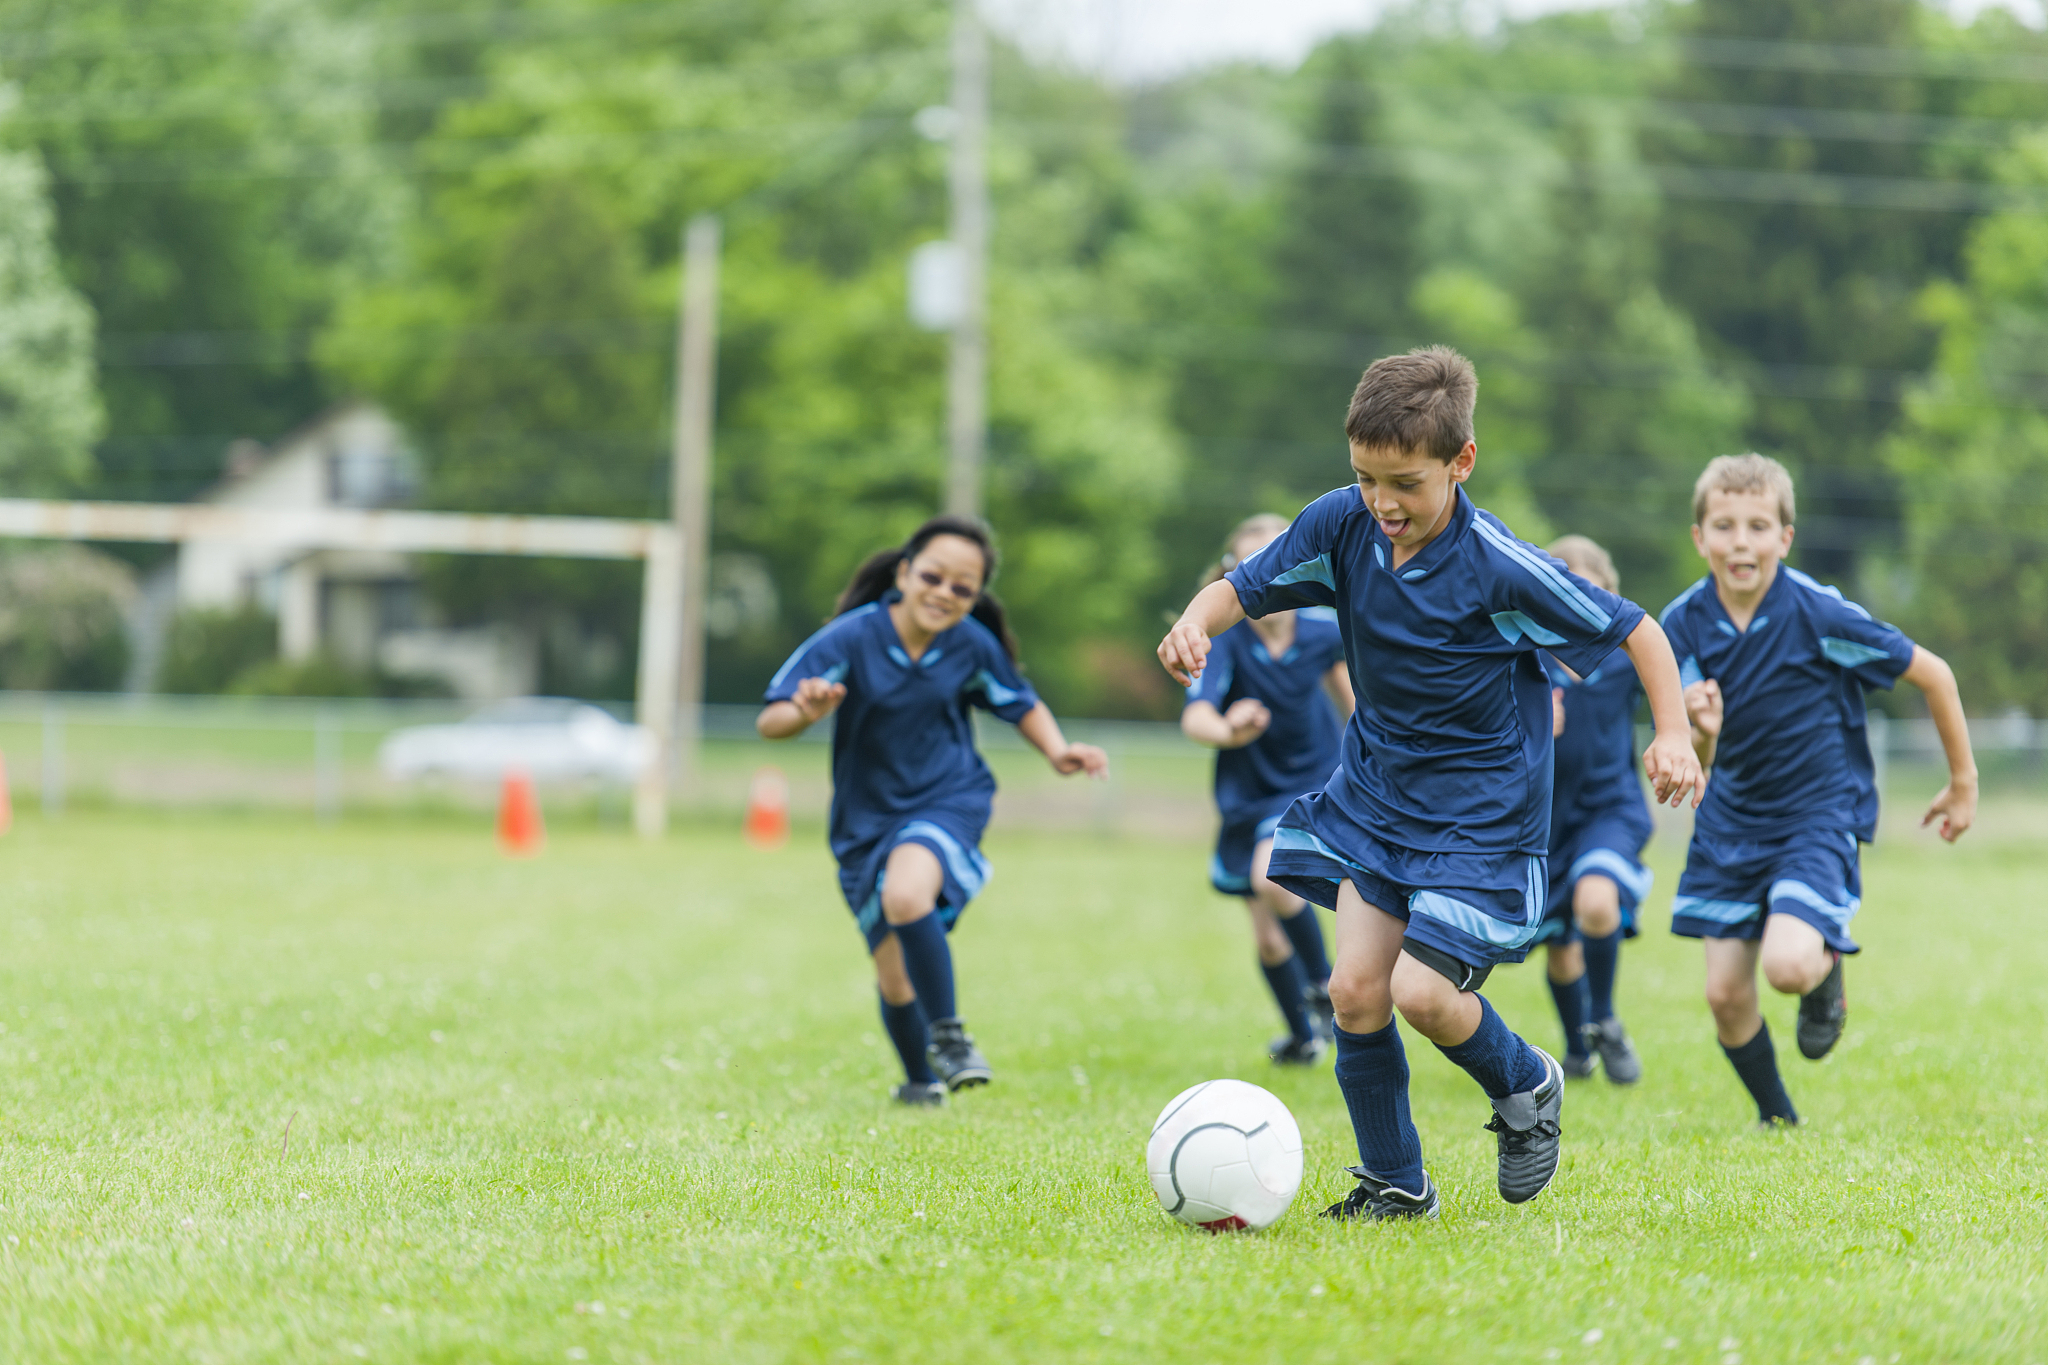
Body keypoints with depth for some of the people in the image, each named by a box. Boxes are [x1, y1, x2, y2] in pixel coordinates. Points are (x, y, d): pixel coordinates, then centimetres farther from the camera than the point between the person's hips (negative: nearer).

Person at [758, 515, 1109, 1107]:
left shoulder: (974, 646, -10)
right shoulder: (852, 638, -17)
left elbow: (1021, 705, 10)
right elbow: (769, 722, -18)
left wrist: (1058, 751, -9)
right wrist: (807, 712, -40)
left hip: (949, 800, -1)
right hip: (867, 819, 1)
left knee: (906, 894, -35)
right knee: (895, 981, 9)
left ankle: (947, 1034, -17)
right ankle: (919, 1081, 38)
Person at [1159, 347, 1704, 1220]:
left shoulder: (1499, 568, -22)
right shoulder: (1342, 526, -9)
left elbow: (1632, 630, -12)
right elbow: (1242, 588, 1)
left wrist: (1672, 735, -22)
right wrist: (1195, 624, -21)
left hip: (1484, 812, -5)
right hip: (1376, 791, 5)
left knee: (1419, 990, -16)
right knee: (1355, 985, -5)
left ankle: (1525, 1087, 16)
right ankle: (1394, 1183, 13)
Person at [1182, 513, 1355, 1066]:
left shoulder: (1323, 629, -14)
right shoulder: (1225, 639, -22)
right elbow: (1194, 716, -37)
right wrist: (1225, 731, -61)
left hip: (1313, 780, -1)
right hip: (1249, 793, 2)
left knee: (1271, 878, -30)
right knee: (1267, 937, 10)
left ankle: (1323, 983, -5)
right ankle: (1303, 1036, 36)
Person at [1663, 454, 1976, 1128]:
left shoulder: (1819, 614, -20)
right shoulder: (1684, 624, -8)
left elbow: (1933, 674, -8)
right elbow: (1696, 765, -5)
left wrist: (1963, 784, 2)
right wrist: (1702, 733, -31)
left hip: (1821, 815, -4)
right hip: (1730, 821, 4)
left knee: (1788, 966, -26)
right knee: (1725, 993, 2)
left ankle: (1828, 969, 12)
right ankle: (1775, 1118, 28)